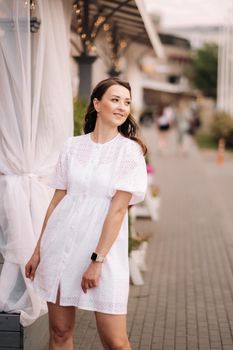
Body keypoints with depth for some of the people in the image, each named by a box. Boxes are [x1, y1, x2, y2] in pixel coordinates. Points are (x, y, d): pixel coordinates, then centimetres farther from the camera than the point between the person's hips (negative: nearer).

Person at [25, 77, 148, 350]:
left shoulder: (130, 150, -4)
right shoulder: (72, 146, 7)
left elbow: (118, 209, -10)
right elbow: (57, 200, 10)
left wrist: (97, 260, -15)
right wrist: (38, 251, 9)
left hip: (102, 247, -3)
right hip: (60, 243, 3)